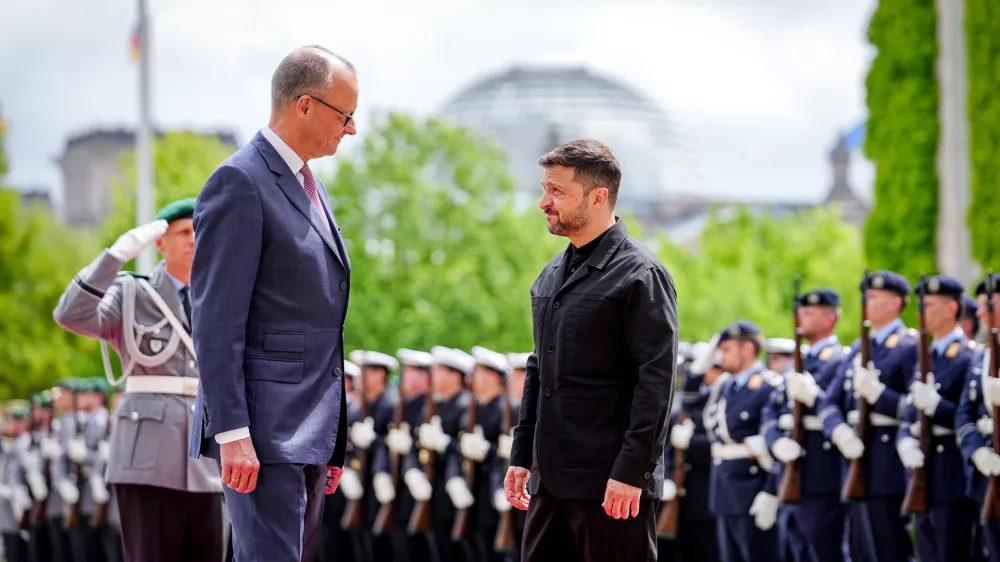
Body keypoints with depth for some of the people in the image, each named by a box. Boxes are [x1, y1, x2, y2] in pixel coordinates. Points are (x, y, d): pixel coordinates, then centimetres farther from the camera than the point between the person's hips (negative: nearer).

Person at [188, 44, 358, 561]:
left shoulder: (307, 185, 19)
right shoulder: (238, 183, -10)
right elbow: (216, 321, -16)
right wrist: (232, 433, -21)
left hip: (308, 432, 9)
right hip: (263, 431, -9)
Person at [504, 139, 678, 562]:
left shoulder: (640, 275, -9)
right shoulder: (551, 277, 16)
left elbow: (656, 383, -14)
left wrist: (631, 471, -19)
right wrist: (522, 455, 16)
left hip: (612, 483, -8)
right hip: (551, 479, 8)